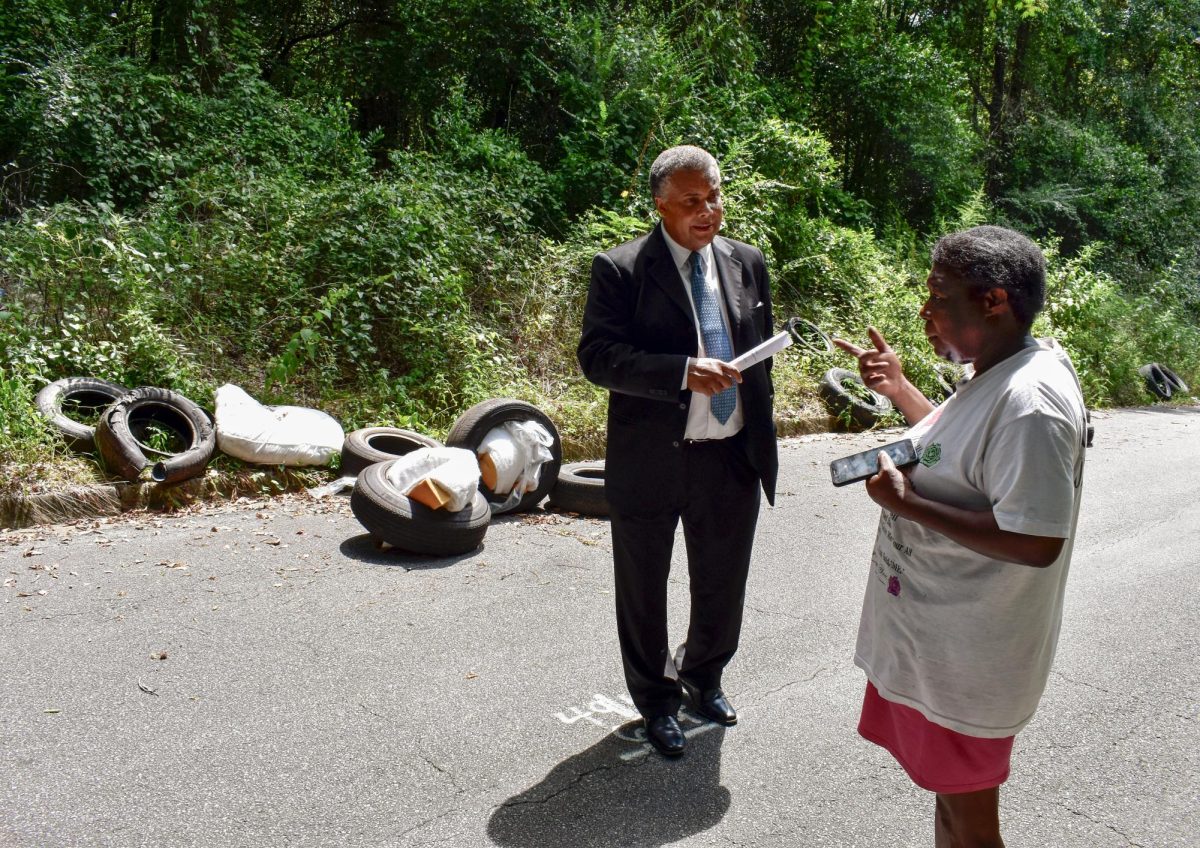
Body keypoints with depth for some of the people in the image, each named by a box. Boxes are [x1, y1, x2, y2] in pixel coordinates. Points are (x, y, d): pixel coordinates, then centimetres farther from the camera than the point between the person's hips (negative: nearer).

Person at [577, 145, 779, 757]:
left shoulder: (747, 263, 6)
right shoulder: (620, 269, -11)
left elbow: (760, 356, 14)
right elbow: (597, 356, -19)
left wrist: (762, 432, 14)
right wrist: (683, 372, -29)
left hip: (732, 459, 5)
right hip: (650, 461, -4)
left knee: (723, 585, 19)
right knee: (644, 591, 13)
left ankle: (702, 677, 47)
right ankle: (655, 699, 38)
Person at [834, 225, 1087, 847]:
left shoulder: (1030, 402, -26)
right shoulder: (994, 377, 6)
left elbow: (1036, 542, -31)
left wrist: (908, 503, -26)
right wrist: (899, 390, 11)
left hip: (964, 656, -10)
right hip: (932, 634, 10)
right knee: (950, 795, 26)